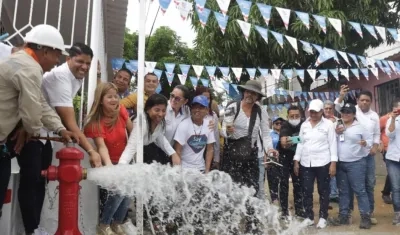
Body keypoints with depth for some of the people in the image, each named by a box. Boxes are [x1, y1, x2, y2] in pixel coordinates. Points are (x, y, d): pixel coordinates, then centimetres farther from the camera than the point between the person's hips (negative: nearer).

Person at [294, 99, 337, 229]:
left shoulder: (328, 124, -2)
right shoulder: (304, 125, 9)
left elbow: (333, 144, -5)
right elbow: (300, 143, 11)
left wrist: (333, 163, -10)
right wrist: (296, 161, 7)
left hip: (323, 163, -3)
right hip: (305, 163, 4)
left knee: (323, 191, 6)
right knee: (306, 191, 5)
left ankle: (323, 217, 18)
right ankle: (309, 217, 18)